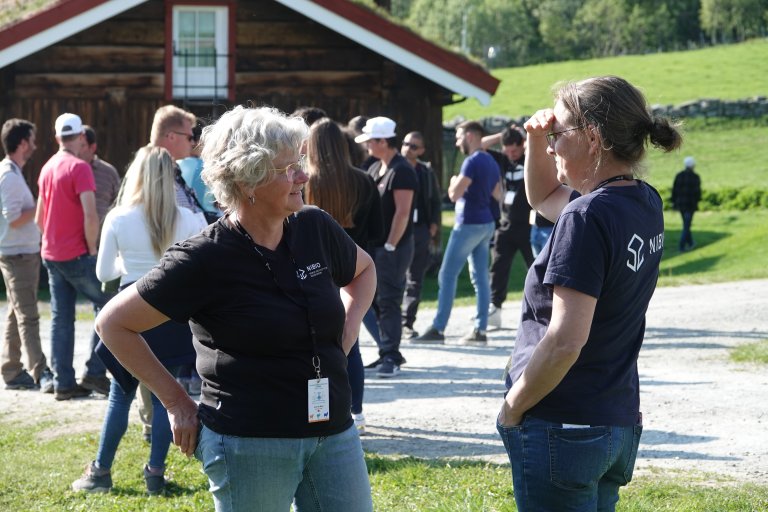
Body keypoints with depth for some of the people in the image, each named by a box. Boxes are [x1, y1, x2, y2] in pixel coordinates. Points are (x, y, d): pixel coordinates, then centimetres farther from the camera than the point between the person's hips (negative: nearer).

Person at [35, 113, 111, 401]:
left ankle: (63, 383, 8)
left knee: (61, 319, 8)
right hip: (77, 255, -7)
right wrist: (92, 249, -9)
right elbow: (90, 216, -21)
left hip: (51, 255, 8)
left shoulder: (47, 168, 12)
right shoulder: (79, 168, -13)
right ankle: (94, 373, -2)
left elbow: (39, 218, 18)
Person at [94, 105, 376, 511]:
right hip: (250, 444, -5)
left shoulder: (315, 229, 2)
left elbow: (364, 269, 25)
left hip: (334, 433, 6)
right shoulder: (206, 258, -14)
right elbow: (114, 324, -6)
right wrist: (177, 402, -5)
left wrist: (349, 325, 8)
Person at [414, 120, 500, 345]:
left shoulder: (472, 162, -16)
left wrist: (454, 181, -2)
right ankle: (480, 330, 6)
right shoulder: (491, 162, 12)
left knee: (447, 275, -5)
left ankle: (438, 329, -6)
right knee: (480, 277, 7)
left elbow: (455, 194, -21)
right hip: (486, 224, 9)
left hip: (469, 224, -9)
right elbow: (497, 195, 21)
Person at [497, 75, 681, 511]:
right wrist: (538, 139, 7)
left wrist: (512, 408, -12)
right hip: (620, 426, 9)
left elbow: (564, 341, -25)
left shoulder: (588, 217, -19)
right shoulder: (646, 204, 6)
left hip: (563, 428, -9)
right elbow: (544, 196, 24)